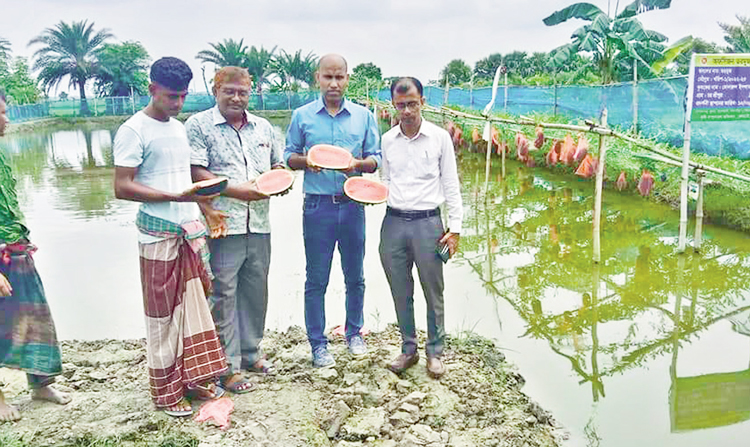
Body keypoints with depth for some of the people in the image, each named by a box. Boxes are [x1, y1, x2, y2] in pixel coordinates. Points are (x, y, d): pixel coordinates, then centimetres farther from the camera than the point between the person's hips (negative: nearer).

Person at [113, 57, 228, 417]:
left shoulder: (179, 128, 15)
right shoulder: (134, 131, -9)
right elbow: (122, 187, -15)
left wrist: (207, 210, 11)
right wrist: (176, 197, -22)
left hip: (190, 230, 7)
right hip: (159, 235, -7)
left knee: (193, 305, 12)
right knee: (163, 313, 2)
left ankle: (193, 377, 26)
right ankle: (166, 392, 16)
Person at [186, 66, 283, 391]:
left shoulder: (263, 127, 17)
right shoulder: (198, 126, 0)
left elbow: (278, 165, 23)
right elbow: (195, 173, -9)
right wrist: (236, 190, -18)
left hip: (259, 224, 6)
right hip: (222, 226, -5)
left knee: (255, 290, 13)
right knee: (223, 294, 0)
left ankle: (250, 352, 30)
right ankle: (227, 367, 12)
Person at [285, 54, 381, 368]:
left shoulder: (364, 116, 7)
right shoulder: (302, 116, 5)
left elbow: (376, 159, 7)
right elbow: (289, 156, 9)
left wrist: (358, 164, -14)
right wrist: (306, 161, -12)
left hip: (353, 204, 1)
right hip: (317, 205, -1)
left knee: (355, 276, 11)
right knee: (316, 279, 4)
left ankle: (354, 333, 30)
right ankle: (317, 343, 18)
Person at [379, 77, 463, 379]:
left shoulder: (439, 137, -1)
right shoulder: (387, 140, 7)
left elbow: (451, 185, 1)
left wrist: (455, 228, -3)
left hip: (427, 221, -3)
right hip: (393, 221, 3)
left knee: (433, 292, 5)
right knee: (400, 292, 11)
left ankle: (434, 352, 22)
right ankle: (408, 349, 27)